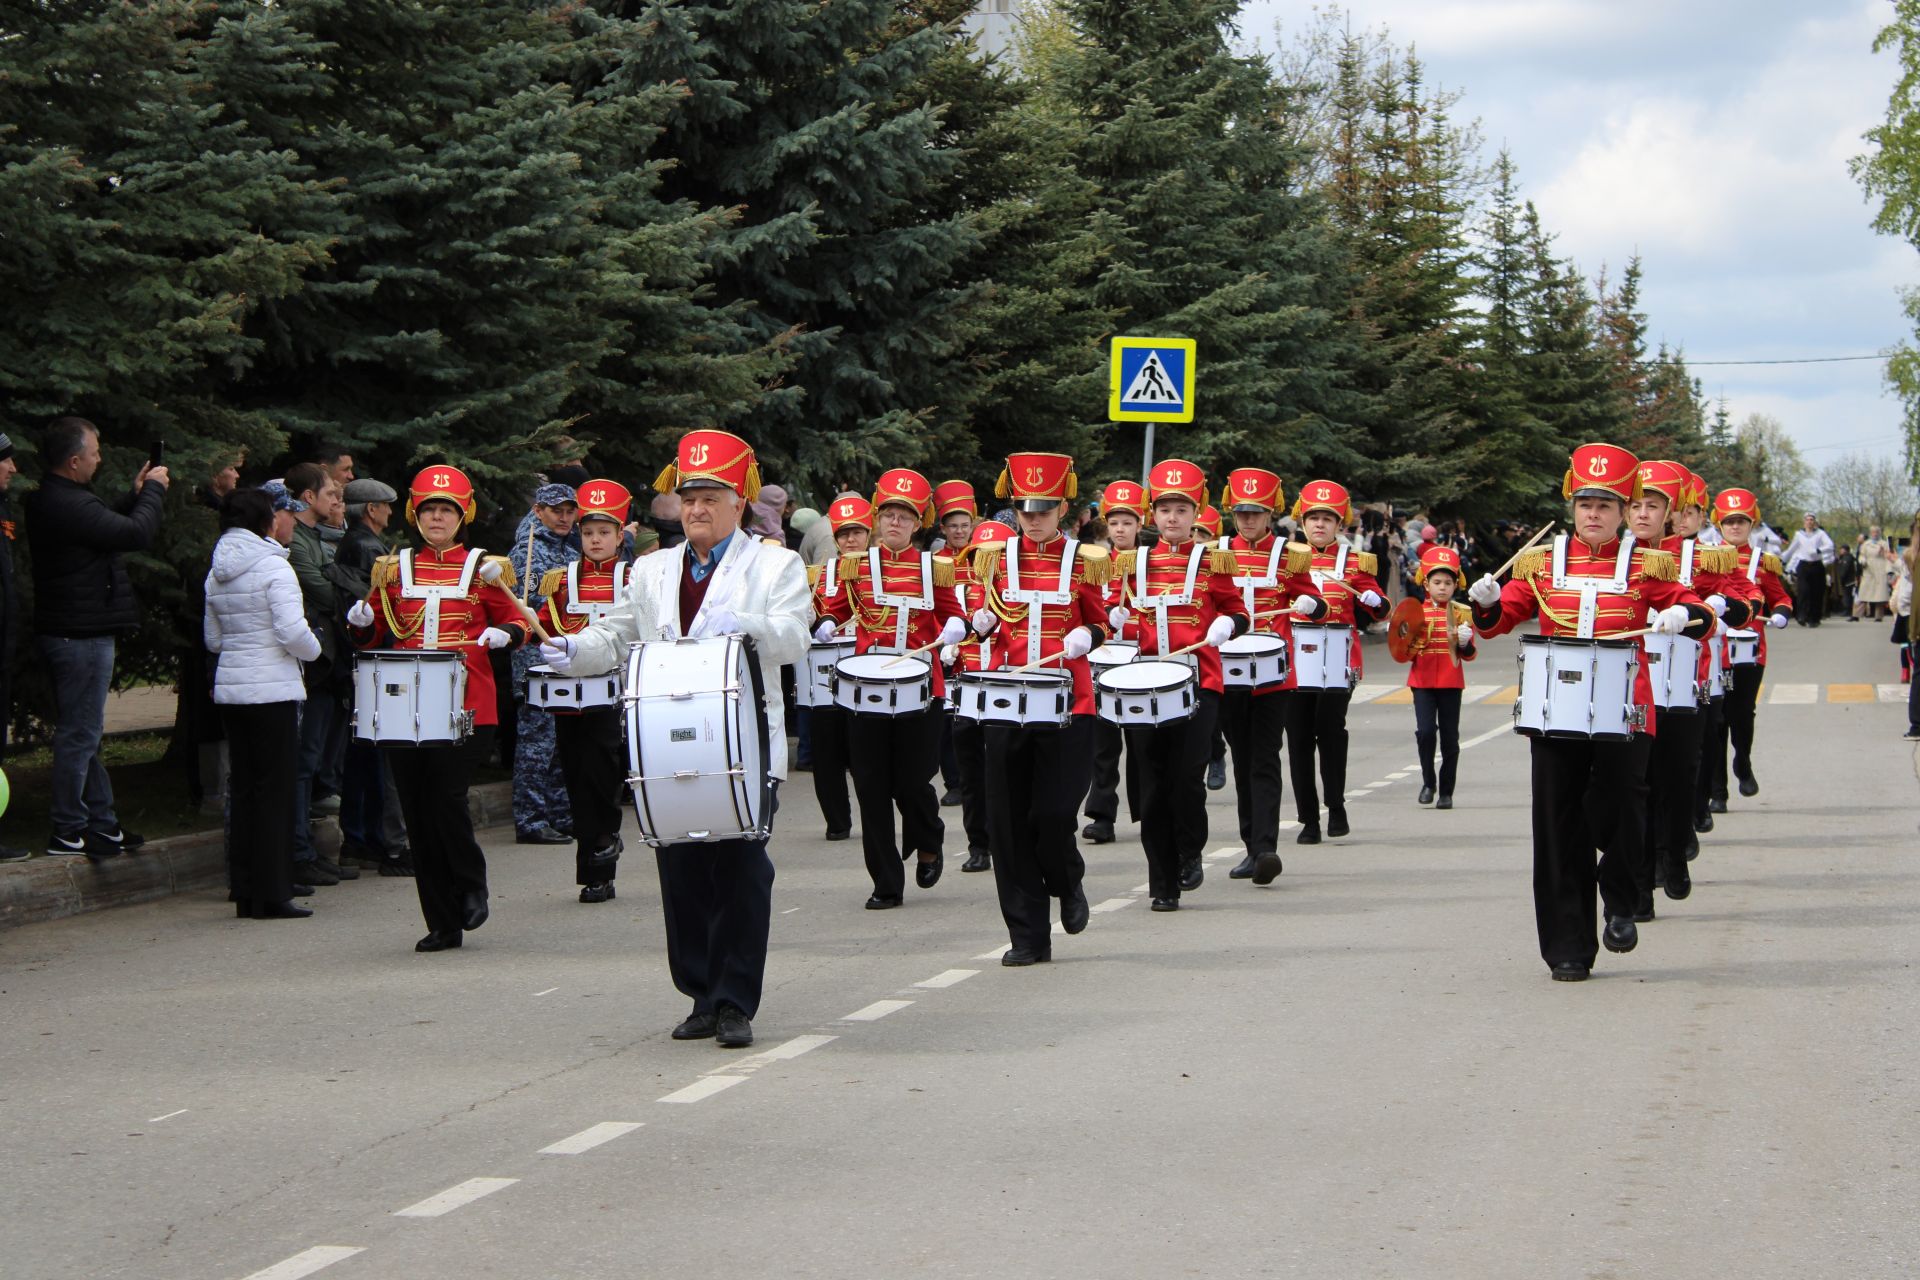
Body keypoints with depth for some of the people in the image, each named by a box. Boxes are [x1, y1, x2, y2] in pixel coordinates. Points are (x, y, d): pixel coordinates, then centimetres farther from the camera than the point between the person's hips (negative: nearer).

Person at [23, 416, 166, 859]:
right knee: (79, 735, -4)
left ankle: (103, 825, 23)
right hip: (82, 635, -11)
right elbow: (139, 534, -21)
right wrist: (152, 490, -6)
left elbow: (108, 526, 21)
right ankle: (68, 833, 0)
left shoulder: (44, 502, 11)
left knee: (81, 734, 15)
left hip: (61, 632, 11)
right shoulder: (71, 505, -22)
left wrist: (135, 494, 15)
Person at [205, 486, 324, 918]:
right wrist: (313, 650, 1)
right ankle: (270, 894, -4)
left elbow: (213, 639, 16)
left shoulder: (216, 575, 11)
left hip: (230, 687, 7)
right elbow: (294, 631, -18)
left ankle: (245, 890, 14)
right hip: (272, 688, -7)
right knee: (275, 789, -3)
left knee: (243, 786, 12)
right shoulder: (273, 568, -11)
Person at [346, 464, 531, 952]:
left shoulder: (483, 569, 7)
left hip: (465, 705, -3)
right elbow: (375, 635, 17)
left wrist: (504, 634, -11)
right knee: (418, 812, 2)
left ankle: (472, 887, 13)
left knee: (446, 798, -14)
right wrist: (361, 622, -4)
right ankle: (443, 924, 9)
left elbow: (519, 624, 11)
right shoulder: (394, 569, 13)